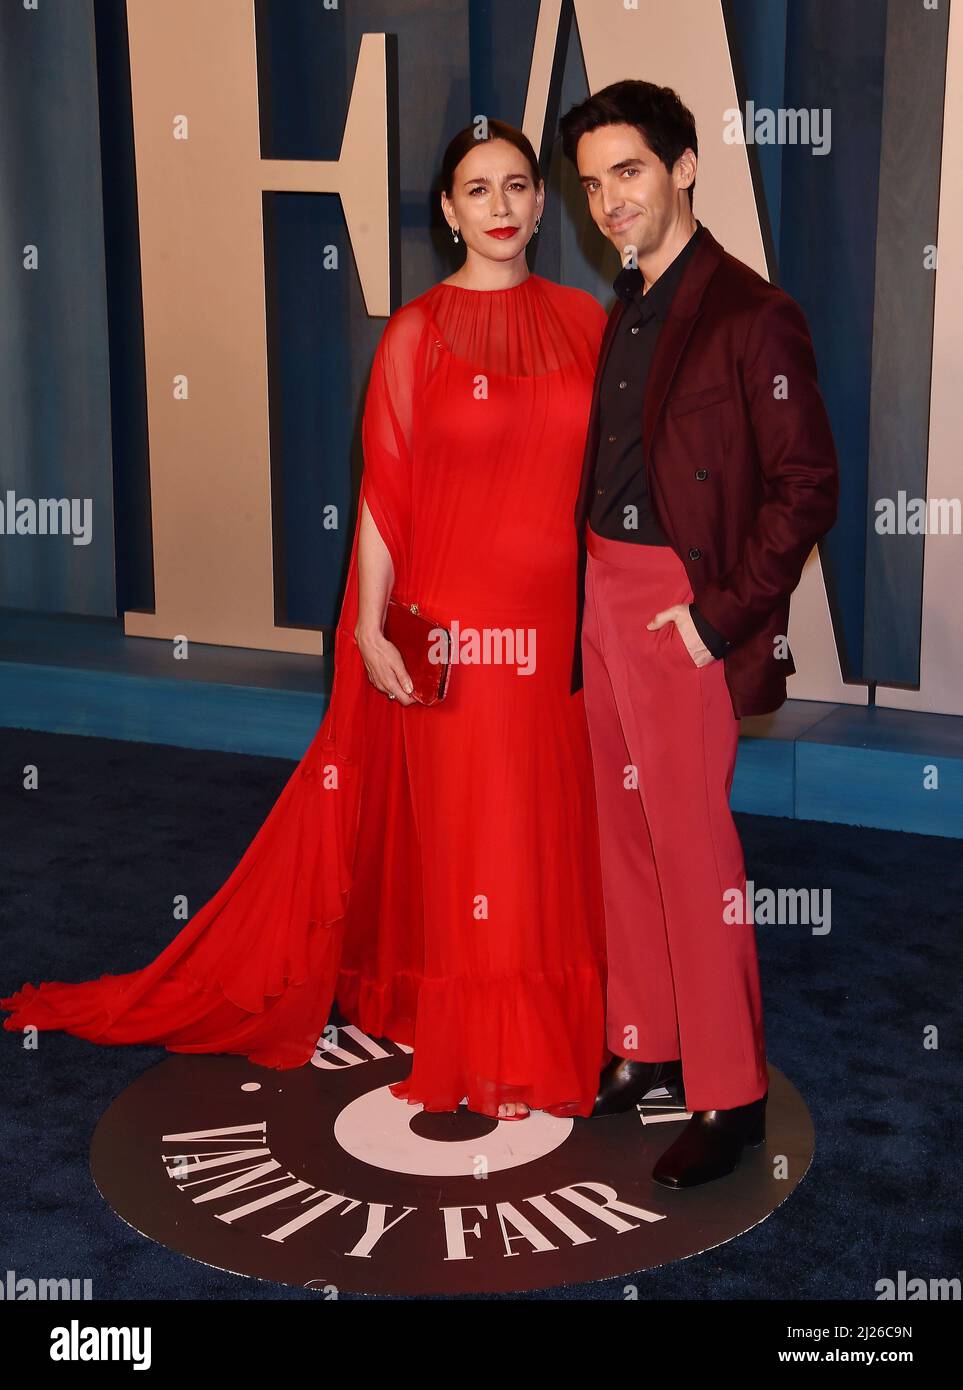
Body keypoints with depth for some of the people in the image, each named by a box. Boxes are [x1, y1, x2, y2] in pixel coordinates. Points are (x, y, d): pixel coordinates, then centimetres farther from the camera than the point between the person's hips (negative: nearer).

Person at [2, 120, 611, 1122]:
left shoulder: (585, 320, 7)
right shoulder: (416, 334, -2)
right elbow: (383, 489, -4)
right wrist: (370, 628, -9)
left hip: (566, 628, 3)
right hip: (455, 630, -3)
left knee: (558, 835, 11)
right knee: (471, 841, 6)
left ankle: (564, 1030, 29)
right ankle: (486, 1053, 21)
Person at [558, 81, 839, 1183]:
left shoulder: (749, 315, -11)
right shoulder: (620, 312, 12)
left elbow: (807, 486, -13)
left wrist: (724, 614, -15)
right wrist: (586, 587, 6)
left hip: (683, 606, -7)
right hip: (602, 592, 7)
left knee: (693, 843, -4)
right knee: (625, 832, 13)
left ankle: (728, 1094, 8)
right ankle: (645, 1046, 27)